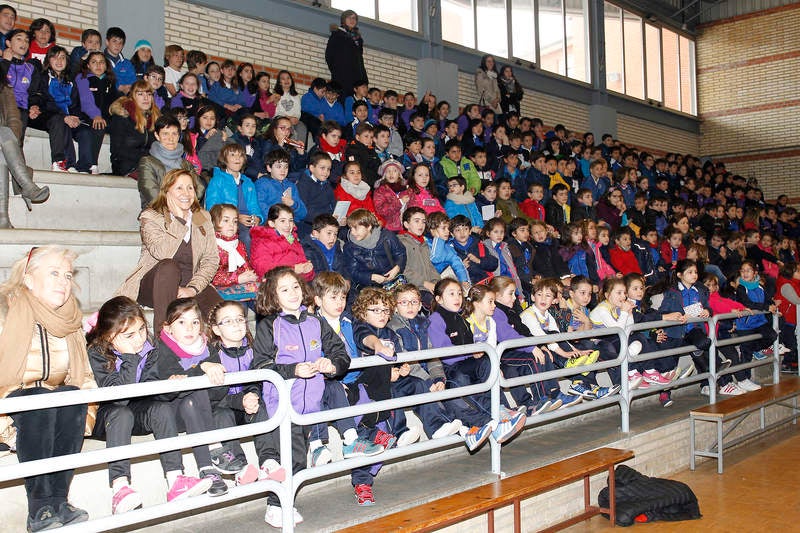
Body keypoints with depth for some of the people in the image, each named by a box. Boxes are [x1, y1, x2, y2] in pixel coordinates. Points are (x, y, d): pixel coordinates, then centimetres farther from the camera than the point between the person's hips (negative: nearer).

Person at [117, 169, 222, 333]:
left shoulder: (203, 218, 8)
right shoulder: (151, 217, -4)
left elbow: (211, 259, -1)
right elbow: (161, 253, -24)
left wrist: (193, 288, -15)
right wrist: (180, 220, -19)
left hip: (190, 285, 2)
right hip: (151, 286, -2)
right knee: (169, 266, -36)